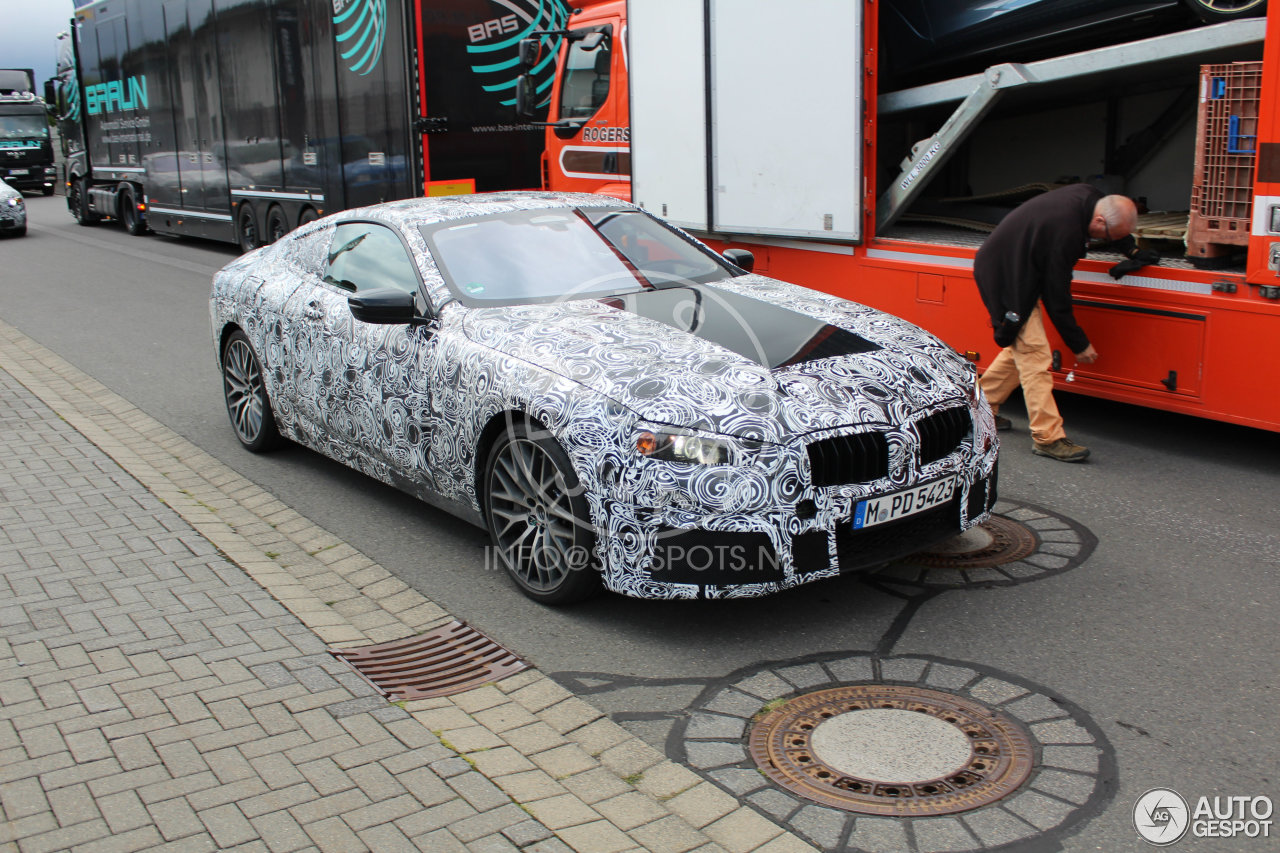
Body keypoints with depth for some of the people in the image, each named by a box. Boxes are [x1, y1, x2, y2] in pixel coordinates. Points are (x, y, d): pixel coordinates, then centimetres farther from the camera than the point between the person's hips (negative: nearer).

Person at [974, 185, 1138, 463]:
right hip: (1008, 280, -10)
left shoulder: (1087, 197, -6)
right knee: (1035, 356, -12)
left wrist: (1129, 245, 12)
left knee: (1021, 347, 16)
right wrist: (1080, 344, -14)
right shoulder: (1065, 232, -32)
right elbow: (1057, 297, -23)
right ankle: (1047, 437, -10)